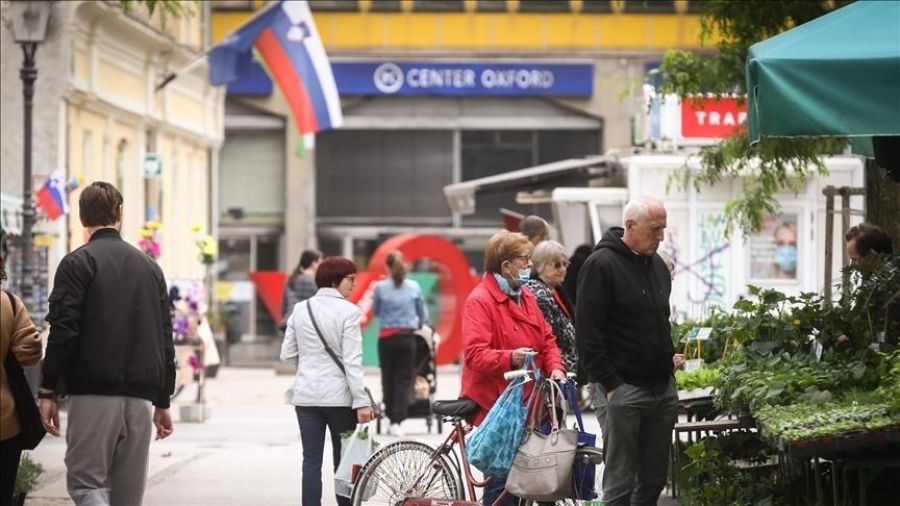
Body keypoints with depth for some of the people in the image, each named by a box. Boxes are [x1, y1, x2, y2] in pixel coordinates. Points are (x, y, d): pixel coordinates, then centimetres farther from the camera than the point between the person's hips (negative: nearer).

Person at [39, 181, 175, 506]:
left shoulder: (77, 263, -2)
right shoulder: (150, 267, 15)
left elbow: (63, 331, -11)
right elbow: (165, 340, 15)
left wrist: (47, 392, -7)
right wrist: (163, 402, 19)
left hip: (93, 393, -5)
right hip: (140, 395, 5)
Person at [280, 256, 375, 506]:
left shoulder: (300, 309, 4)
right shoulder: (348, 311, -10)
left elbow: (287, 354, 6)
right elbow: (352, 362, -14)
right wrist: (362, 401, -13)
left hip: (306, 395, 4)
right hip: (339, 396, -4)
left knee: (311, 461, 3)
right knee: (343, 461, 8)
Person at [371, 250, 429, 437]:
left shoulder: (380, 287, -6)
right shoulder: (414, 287, -1)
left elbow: (375, 311, 7)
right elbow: (423, 313, 11)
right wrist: (419, 326, 29)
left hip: (387, 337, -1)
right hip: (408, 337, 1)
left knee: (388, 378, 10)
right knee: (404, 379, 2)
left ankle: (391, 419, 14)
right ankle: (398, 421, -9)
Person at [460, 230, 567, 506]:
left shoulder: (525, 296, 15)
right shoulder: (480, 300, -12)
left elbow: (546, 338, 18)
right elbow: (475, 354, -21)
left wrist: (555, 367, -1)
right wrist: (509, 358, -37)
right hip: (496, 406, -8)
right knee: (502, 476, -9)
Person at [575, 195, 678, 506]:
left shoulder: (657, 265, 15)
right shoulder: (602, 265, -10)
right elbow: (588, 334, -14)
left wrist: (668, 359, 15)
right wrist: (610, 385, -17)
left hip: (662, 388, 8)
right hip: (622, 390, -8)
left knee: (654, 479, 9)